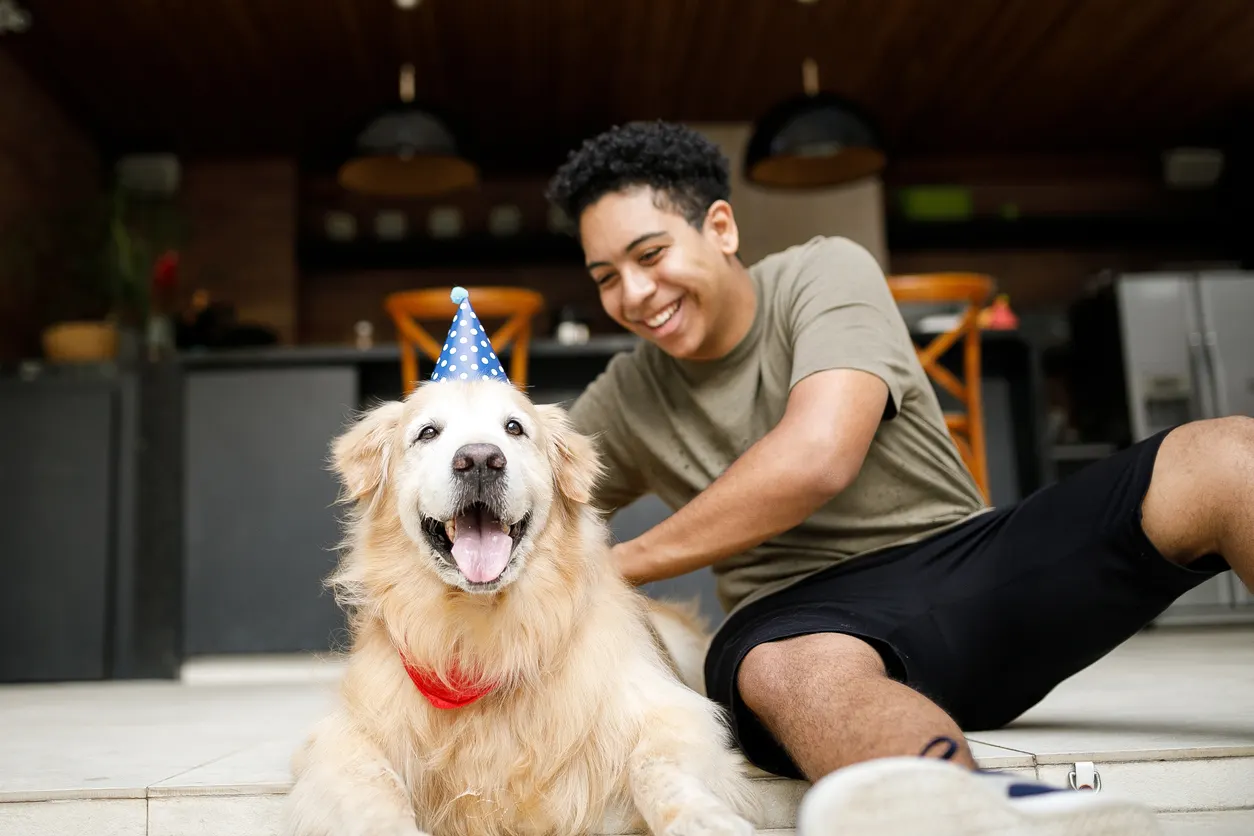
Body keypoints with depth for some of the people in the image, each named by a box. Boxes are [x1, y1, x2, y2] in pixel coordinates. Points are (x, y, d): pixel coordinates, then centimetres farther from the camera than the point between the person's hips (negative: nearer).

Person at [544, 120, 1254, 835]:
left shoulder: (828, 273, -2)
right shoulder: (622, 406, 10)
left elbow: (816, 457, -17)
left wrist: (621, 563, -9)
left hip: (972, 561, 1)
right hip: (807, 615, 0)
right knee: (792, 670, -40)